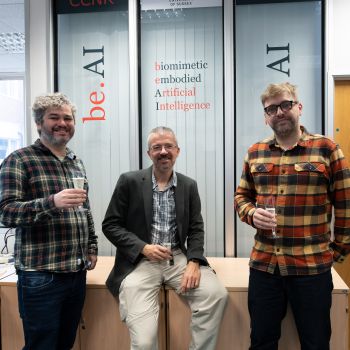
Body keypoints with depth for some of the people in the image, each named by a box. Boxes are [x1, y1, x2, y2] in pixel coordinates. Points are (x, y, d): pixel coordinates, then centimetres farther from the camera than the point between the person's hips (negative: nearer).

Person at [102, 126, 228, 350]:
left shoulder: (189, 186, 9)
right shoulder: (130, 181, -1)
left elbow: (196, 229, 8)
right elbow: (110, 225, 0)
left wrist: (193, 262, -10)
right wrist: (143, 248, -13)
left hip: (178, 257, 3)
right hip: (140, 260, -3)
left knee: (217, 294, -20)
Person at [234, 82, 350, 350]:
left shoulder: (326, 148, -3)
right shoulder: (255, 153, 7)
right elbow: (241, 196, 14)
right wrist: (252, 213, -7)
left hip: (312, 266, -2)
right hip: (263, 264, 3)